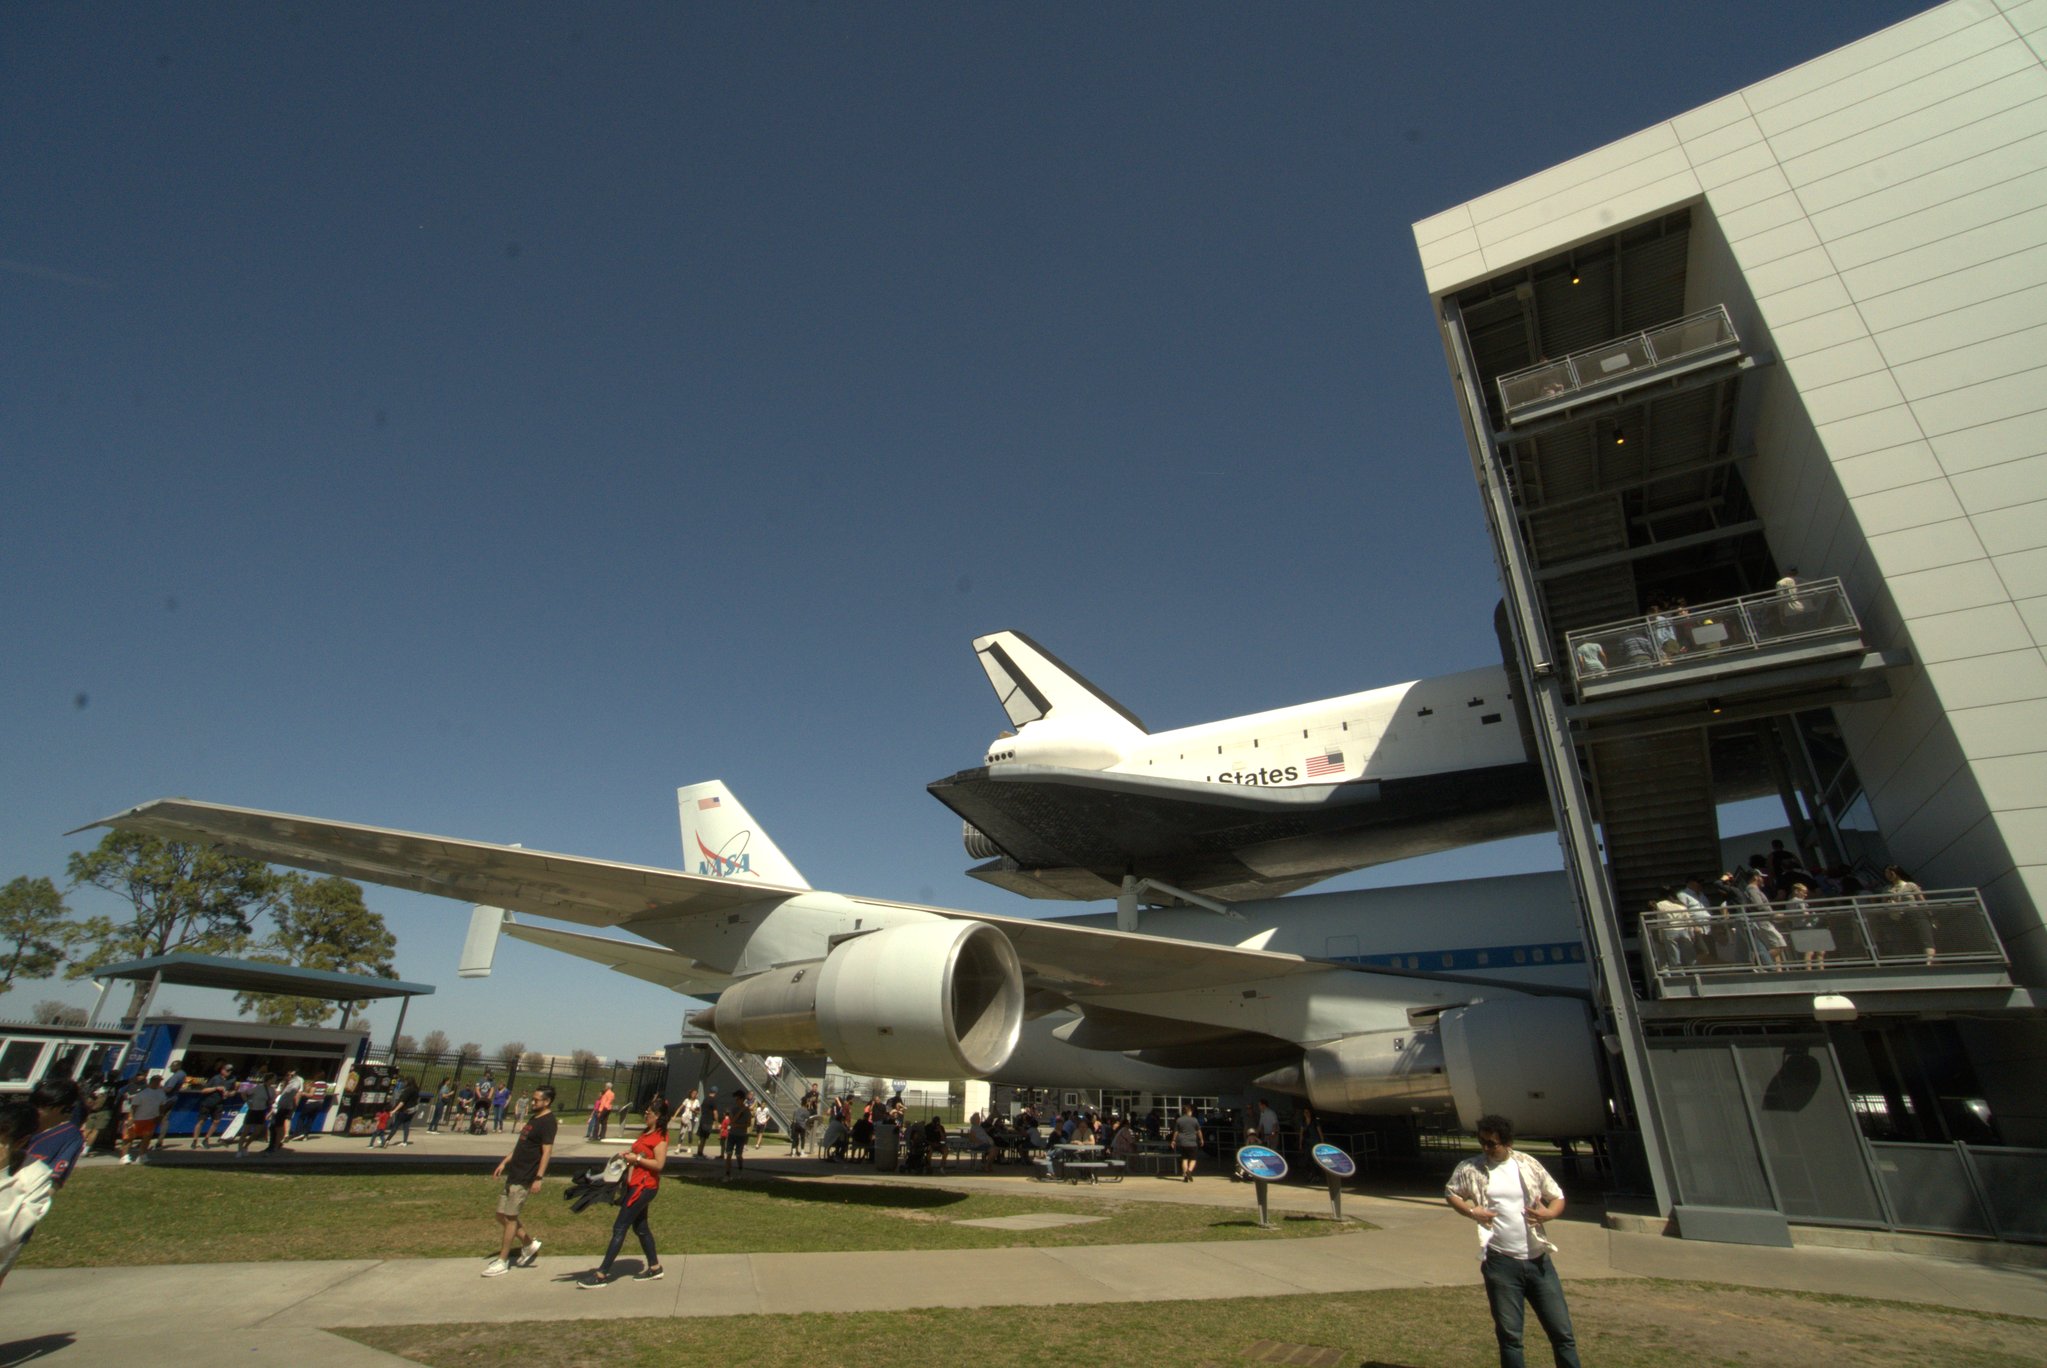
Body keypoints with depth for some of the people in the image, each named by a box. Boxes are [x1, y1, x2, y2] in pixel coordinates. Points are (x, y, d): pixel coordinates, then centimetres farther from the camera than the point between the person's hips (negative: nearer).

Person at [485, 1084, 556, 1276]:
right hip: (514, 1173, 10)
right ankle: (530, 1244, 25)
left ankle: (502, 1261, 12)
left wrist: (539, 1178, -25)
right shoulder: (534, 1117, 13)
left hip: (525, 1177, -10)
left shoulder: (548, 1122, -17)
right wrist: (505, 1162, 18)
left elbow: (547, 1152, -21)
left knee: (510, 1217, -1)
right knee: (502, 1215, 13)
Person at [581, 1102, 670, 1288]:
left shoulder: (660, 1136, -16)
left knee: (619, 1228, -6)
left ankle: (601, 1274, -1)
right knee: (640, 1227, 16)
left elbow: (658, 1164, -22)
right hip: (635, 1185, 10)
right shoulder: (646, 1133, 14)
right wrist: (629, 1155, 6)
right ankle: (654, 1267, 26)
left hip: (644, 1187, -10)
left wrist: (636, 1159, -19)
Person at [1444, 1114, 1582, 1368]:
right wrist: (1470, 1210, -9)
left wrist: (1548, 1214, -11)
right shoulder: (1470, 1169, -3)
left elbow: (1558, 1197, 10)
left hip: (1539, 1260, 1)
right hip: (1501, 1263, -1)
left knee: (1562, 1332, 8)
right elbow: (1450, 1193, 9)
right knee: (1509, 1335, 6)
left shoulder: (1528, 1164, 0)